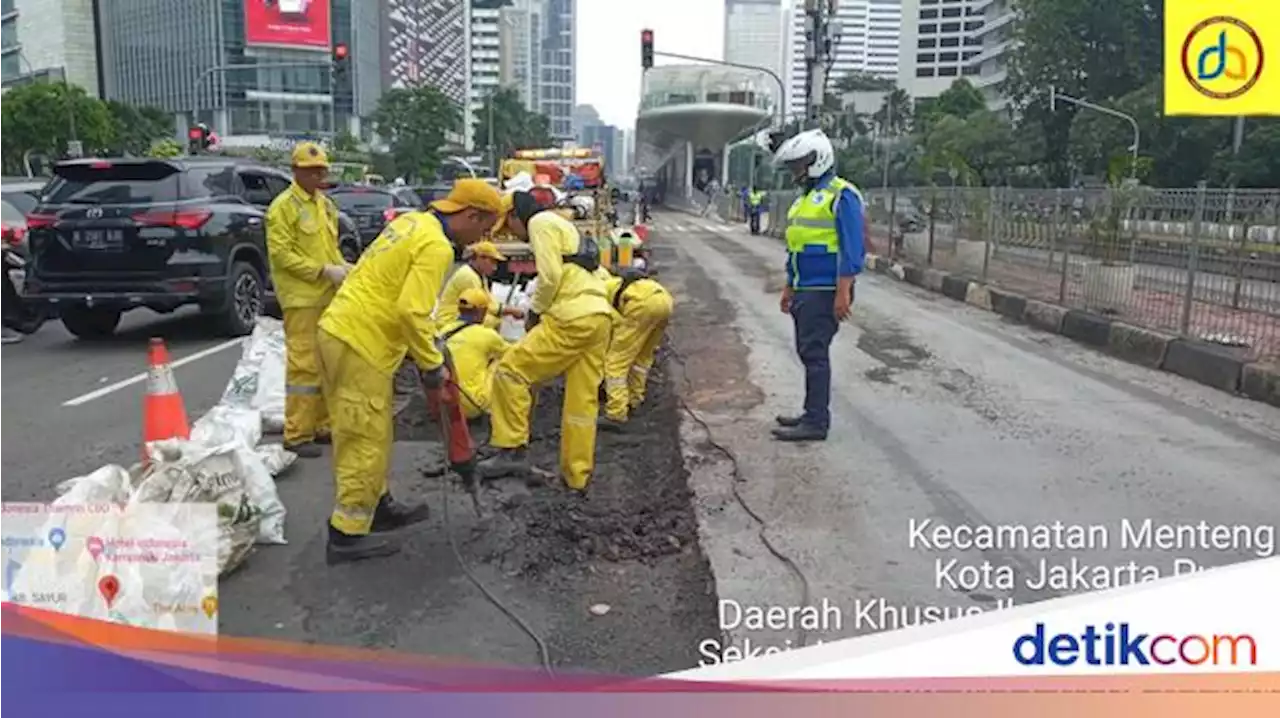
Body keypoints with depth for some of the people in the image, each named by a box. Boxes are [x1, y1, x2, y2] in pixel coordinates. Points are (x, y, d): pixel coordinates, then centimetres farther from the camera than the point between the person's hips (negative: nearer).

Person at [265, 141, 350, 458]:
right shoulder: (283, 206, -8)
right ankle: (297, 435, 0)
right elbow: (281, 254, -14)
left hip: (329, 296, 8)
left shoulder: (326, 204, 17)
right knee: (304, 365, -7)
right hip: (302, 298, -8)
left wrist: (342, 266, 3)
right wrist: (324, 271, -18)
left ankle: (322, 425, 23)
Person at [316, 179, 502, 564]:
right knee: (366, 441, -1)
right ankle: (348, 534, 7)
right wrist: (432, 364, -13)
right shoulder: (436, 247, -16)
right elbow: (411, 312, -25)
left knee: (361, 435, 20)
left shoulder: (413, 222, 13)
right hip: (361, 345, -10)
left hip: (338, 330, 10)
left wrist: (426, 344, 21)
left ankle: (378, 506, 34)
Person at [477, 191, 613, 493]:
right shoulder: (561, 224, 30)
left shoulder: (540, 222, 0)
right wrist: (541, 311, 16)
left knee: (510, 370, -4)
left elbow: (550, 276, -12)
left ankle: (513, 450, -3)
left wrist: (535, 310, 2)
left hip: (573, 318, -10)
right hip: (599, 316, 10)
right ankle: (577, 477, 15)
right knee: (582, 399, 10)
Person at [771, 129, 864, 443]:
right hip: (804, 290, 9)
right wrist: (789, 288, 23)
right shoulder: (805, 198, 18)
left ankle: (816, 422, -4)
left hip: (824, 291, -9)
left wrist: (843, 293, -22)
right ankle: (813, 413, 22)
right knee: (808, 353, 13)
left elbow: (851, 250, -17)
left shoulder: (841, 196, -11)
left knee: (815, 354, -9)